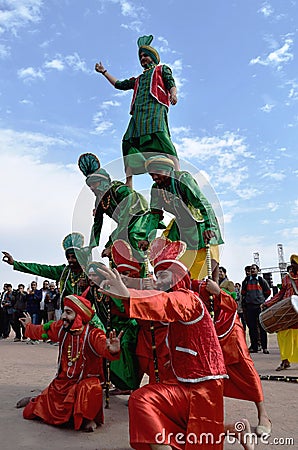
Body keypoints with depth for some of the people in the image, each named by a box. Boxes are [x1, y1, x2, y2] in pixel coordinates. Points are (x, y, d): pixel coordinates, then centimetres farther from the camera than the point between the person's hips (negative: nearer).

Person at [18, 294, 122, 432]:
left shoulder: (93, 334, -25)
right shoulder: (61, 328, -7)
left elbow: (103, 346, -47)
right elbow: (41, 331, 15)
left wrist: (112, 351, -71)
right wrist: (29, 326, 34)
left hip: (85, 381, -5)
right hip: (62, 381, 6)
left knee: (91, 389, -40)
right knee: (30, 412, 11)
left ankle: (88, 418, -9)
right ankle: (37, 401, 48)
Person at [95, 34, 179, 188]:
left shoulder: (162, 69, 26)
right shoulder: (138, 79, 39)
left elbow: (171, 83, 8)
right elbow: (120, 84, 42)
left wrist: (173, 93, -15)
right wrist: (104, 72, 45)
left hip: (155, 107, -5)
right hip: (138, 111, 6)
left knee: (159, 136, -30)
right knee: (128, 142, -12)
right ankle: (128, 184, -17)